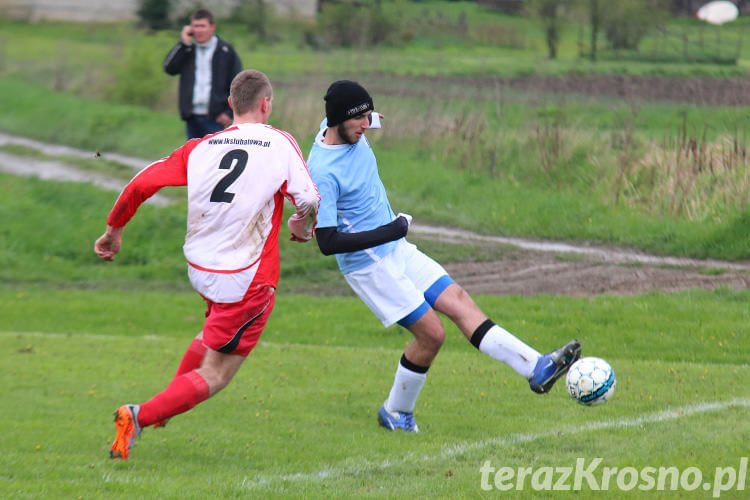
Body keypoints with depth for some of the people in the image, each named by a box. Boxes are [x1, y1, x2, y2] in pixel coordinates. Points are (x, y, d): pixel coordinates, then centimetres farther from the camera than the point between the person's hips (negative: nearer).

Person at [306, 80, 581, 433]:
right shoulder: (322, 173, -27)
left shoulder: (341, 128, -2)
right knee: (431, 333, -9)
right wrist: (387, 232, -29)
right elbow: (327, 242, -30)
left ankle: (537, 369, -5)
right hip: (369, 265, -8)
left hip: (397, 249, 8)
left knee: (459, 301, -1)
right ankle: (395, 413, 12)